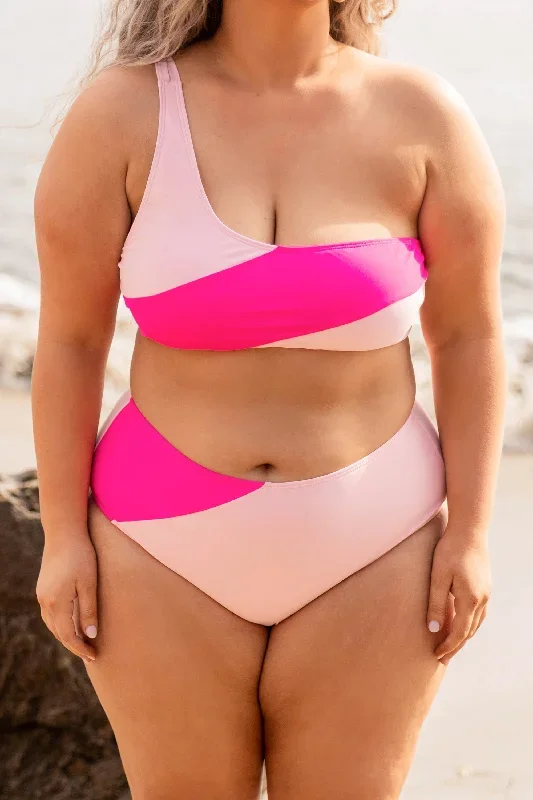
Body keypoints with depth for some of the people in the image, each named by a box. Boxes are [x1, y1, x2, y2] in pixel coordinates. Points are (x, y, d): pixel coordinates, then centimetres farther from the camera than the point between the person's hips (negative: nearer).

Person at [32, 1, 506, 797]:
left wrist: (469, 534, -5)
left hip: (365, 553, 0)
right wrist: (63, 536, -6)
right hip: (172, 551, 0)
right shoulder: (120, 112, -12)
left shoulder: (423, 115, -11)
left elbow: (470, 334, -4)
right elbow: (68, 335, -6)